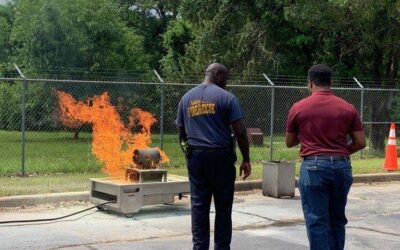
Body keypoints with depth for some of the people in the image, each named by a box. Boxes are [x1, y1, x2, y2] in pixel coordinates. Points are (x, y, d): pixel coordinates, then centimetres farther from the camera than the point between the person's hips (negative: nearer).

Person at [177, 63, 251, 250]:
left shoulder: (186, 98, 10)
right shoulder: (226, 97, -4)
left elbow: (181, 132, 15)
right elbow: (240, 131, -8)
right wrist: (246, 160, -2)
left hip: (195, 157, 4)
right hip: (221, 156, -4)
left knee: (198, 206, 7)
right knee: (223, 207, 4)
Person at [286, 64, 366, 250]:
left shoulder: (298, 108, 0)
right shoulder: (348, 108, 3)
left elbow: (289, 143, 10)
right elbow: (360, 143, 3)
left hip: (313, 167, -3)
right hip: (342, 167, 3)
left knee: (317, 221, 1)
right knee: (337, 220, 17)